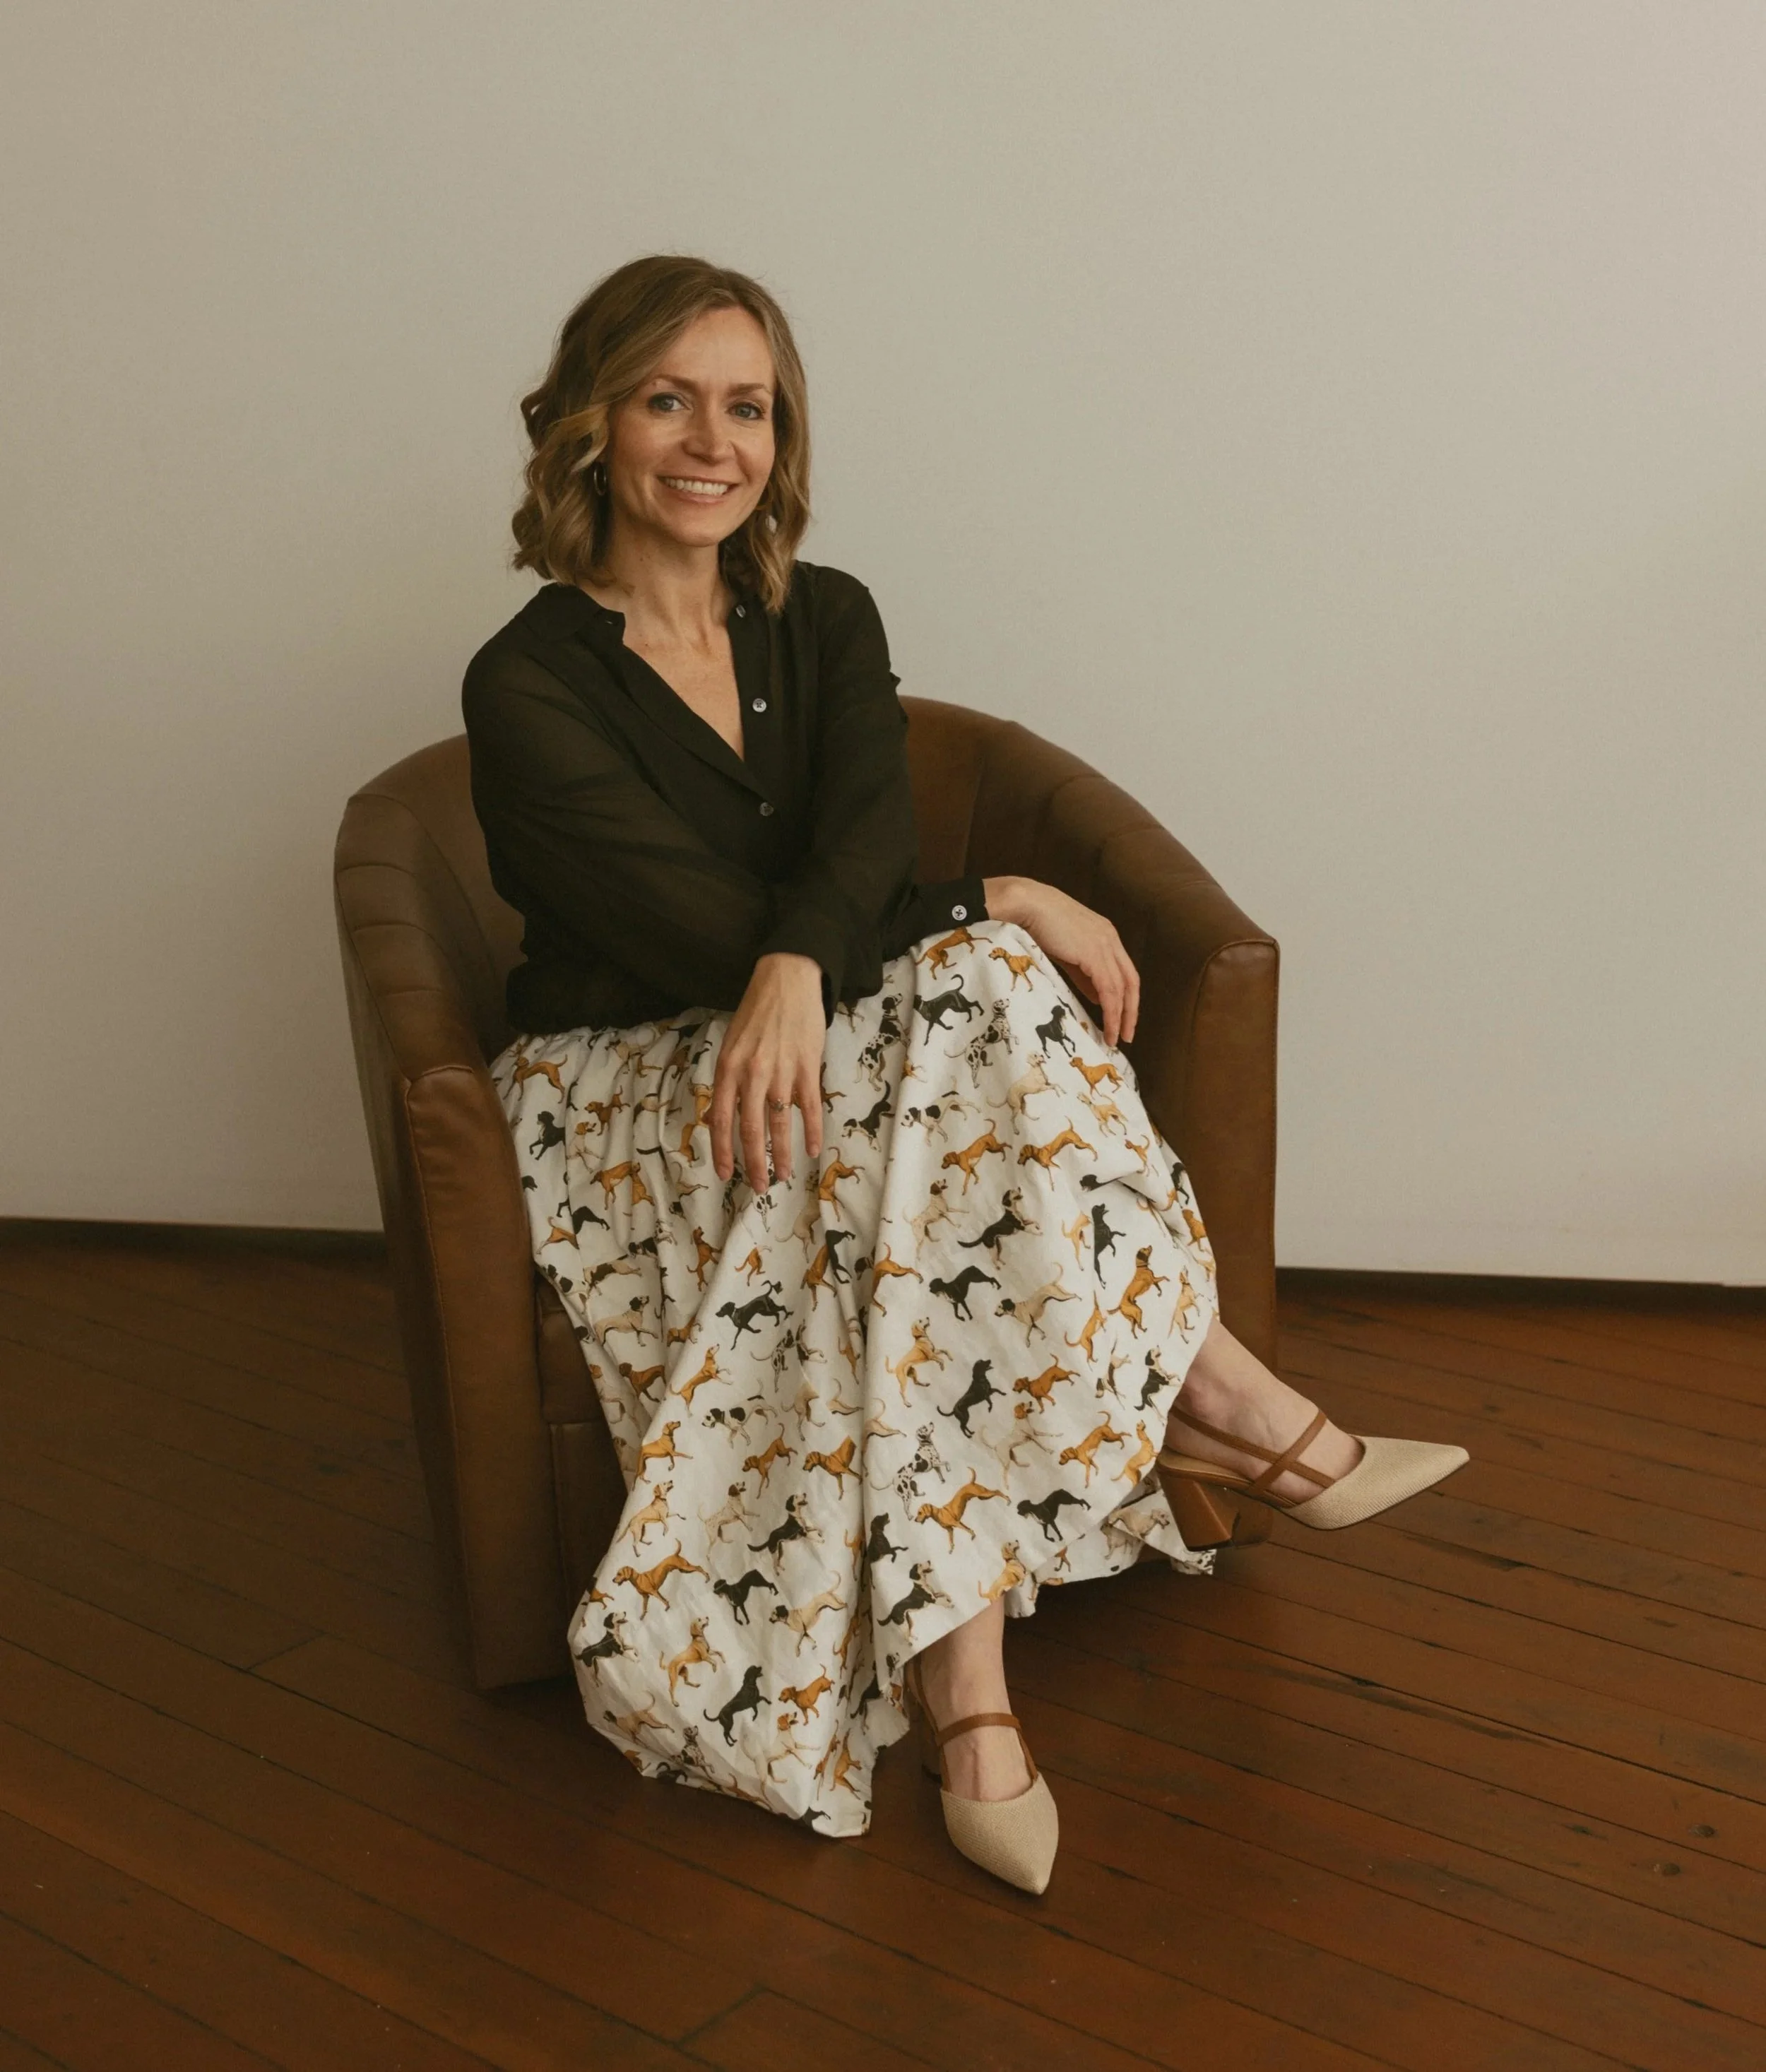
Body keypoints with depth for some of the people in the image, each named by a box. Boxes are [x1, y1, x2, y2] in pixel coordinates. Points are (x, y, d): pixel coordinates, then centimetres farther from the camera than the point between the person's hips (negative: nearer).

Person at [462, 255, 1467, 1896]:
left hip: (828, 1039, 5)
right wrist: (1002, 904, -18)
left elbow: (867, 831, -10)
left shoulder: (825, 620, 8)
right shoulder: (528, 689, -9)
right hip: (631, 1095, -5)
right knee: (972, 997, -31)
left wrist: (797, 971, -33)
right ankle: (1230, 1413, -22)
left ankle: (959, 1684, -32)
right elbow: (699, 930, -19)